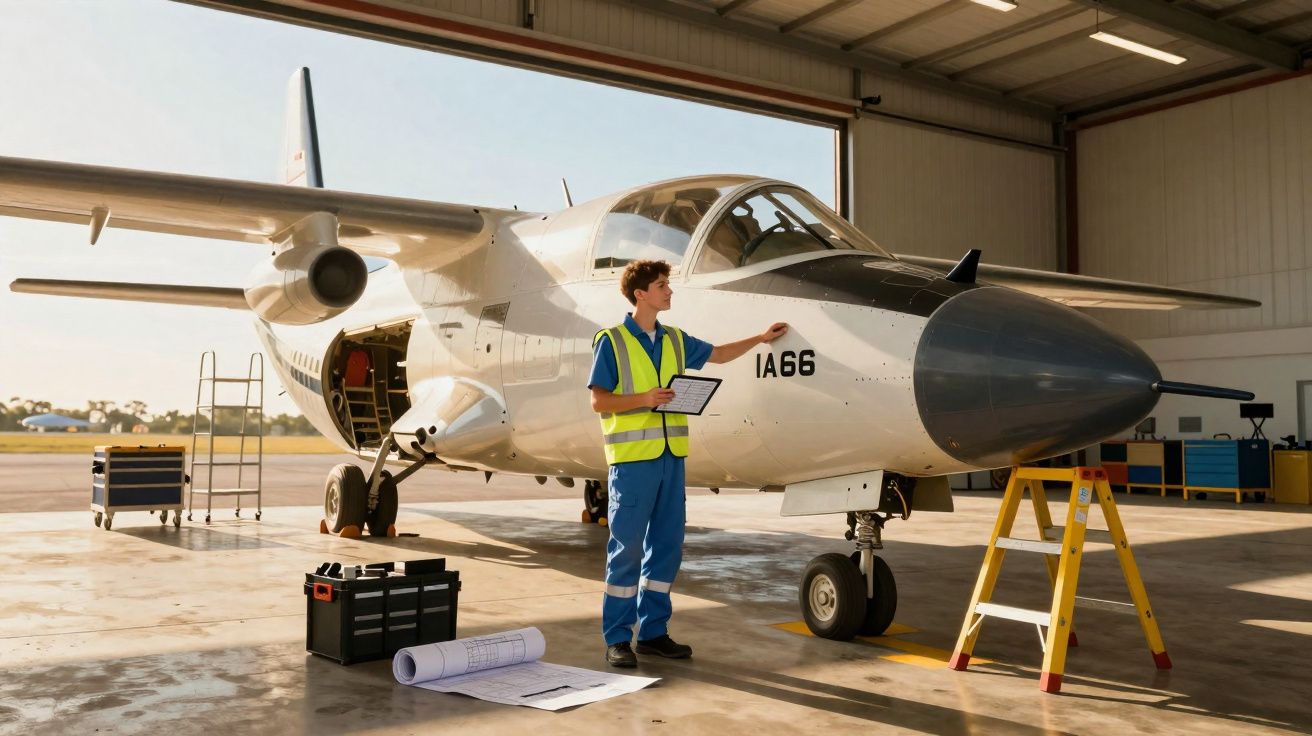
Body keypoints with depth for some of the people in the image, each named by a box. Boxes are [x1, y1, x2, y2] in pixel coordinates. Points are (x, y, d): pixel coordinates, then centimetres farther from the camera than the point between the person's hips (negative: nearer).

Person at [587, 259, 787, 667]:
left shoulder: (674, 339, 14)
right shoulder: (611, 341, -4)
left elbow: (717, 354, 28)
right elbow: (598, 401, -7)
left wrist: (761, 338, 24)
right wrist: (643, 399, -20)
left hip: (670, 456, 6)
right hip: (632, 457, -6)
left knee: (667, 546, 8)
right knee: (626, 549, -3)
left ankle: (653, 631, 19)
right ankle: (617, 638, 7)